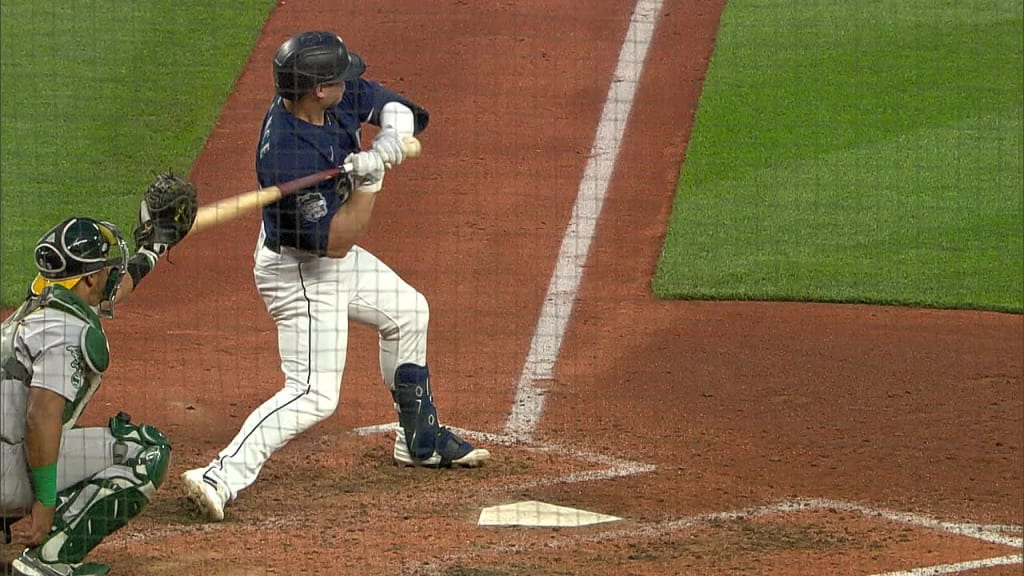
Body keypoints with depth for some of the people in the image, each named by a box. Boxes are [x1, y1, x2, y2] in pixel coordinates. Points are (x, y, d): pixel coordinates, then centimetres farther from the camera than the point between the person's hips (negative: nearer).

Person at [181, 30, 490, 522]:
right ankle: (220, 477, -22)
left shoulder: (337, 97, -14)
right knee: (315, 394, -15)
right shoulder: (289, 154, -36)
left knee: (408, 312, 26)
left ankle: (419, 440, 42)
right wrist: (369, 180, -35)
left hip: (331, 257, 10)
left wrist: (389, 140, -23)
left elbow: (393, 105, -2)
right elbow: (336, 241, -31)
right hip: (300, 273, -10)